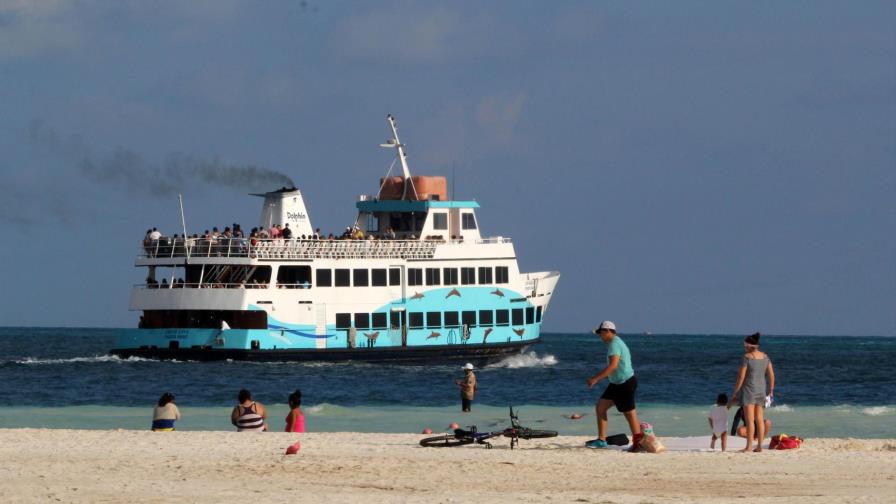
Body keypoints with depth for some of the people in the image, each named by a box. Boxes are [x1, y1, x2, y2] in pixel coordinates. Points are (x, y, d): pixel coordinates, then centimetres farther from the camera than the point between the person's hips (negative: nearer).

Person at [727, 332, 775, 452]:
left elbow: (741, 377, -11)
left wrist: (734, 394, -3)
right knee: (759, 419, 8)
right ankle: (759, 446, 7)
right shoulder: (765, 356, 7)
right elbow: (771, 375, 9)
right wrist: (771, 391, 20)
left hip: (749, 389, -6)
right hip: (762, 390, 6)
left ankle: (749, 446, -7)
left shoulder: (747, 357, -11)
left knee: (749, 420, -6)